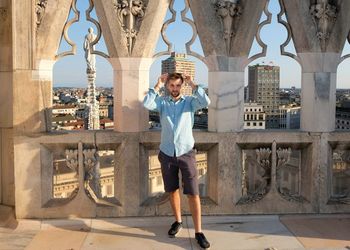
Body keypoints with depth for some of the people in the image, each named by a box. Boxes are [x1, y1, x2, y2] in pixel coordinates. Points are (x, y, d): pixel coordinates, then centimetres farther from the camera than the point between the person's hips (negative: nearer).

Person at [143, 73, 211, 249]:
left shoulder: (189, 101, 0)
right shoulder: (162, 102, 3)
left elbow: (206, 102, -19)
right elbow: (146, 104, -16)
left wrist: (192, 85, -13)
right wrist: (157, 86, -11)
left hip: (186, 154, -2)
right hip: (167, 154, 2)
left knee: (193, 193, -3)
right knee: (172, 190, 15)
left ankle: (198, 231, 3)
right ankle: (178, 221, 35)